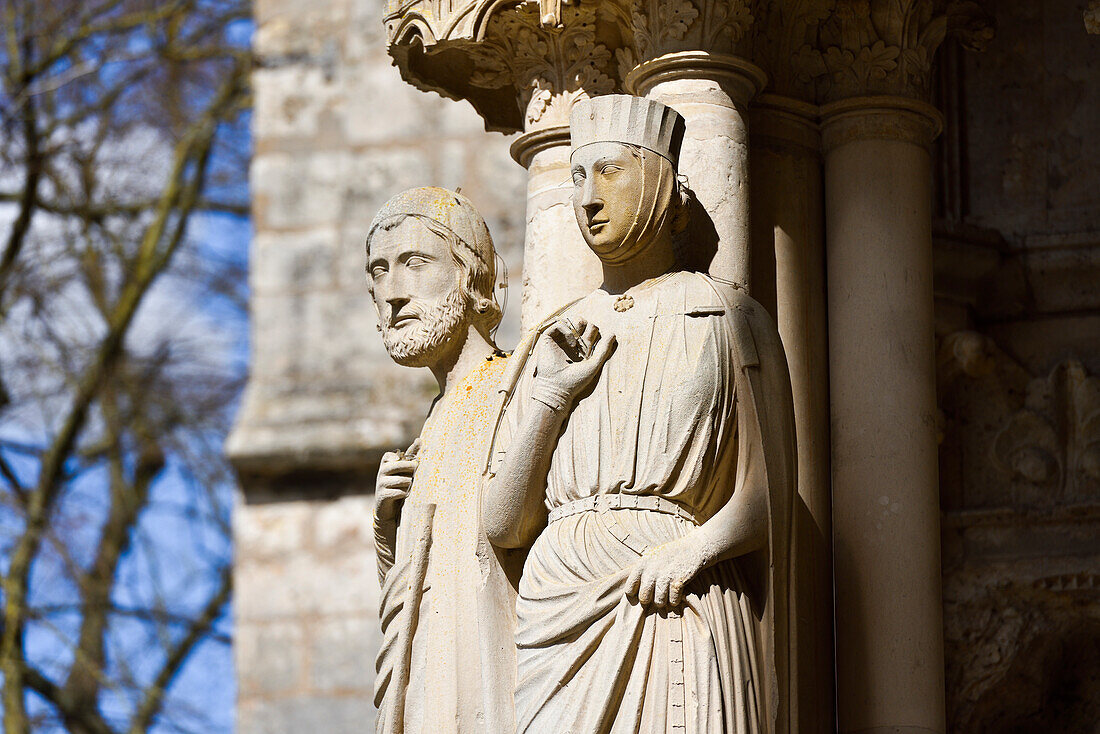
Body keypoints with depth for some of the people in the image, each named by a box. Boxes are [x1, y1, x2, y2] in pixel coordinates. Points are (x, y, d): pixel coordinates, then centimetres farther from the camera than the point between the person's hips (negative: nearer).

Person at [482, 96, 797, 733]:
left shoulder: (725, 320, 7)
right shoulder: (560, 343, 17)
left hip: (675, 609, -3)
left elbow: (763, 502, 4)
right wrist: (550, 396, 0)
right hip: (562, 617, 3)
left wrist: (690, 548, -14)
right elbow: (504, 524, 11)